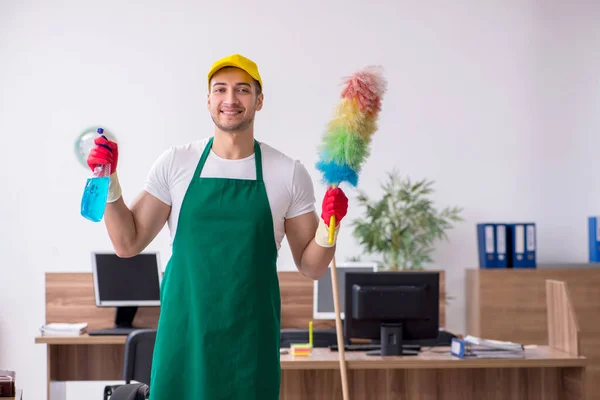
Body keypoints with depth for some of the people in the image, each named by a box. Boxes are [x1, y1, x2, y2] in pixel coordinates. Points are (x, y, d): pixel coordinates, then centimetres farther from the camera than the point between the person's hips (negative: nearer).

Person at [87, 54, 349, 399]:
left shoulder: (290, 173, 0)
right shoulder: (175, 163, 2)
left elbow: (310, 267, 4)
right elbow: (128, 244, 4)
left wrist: (329, 228, -14)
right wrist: (109, 182, -7)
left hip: (251, 340, 0)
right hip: (183, 334, 0)